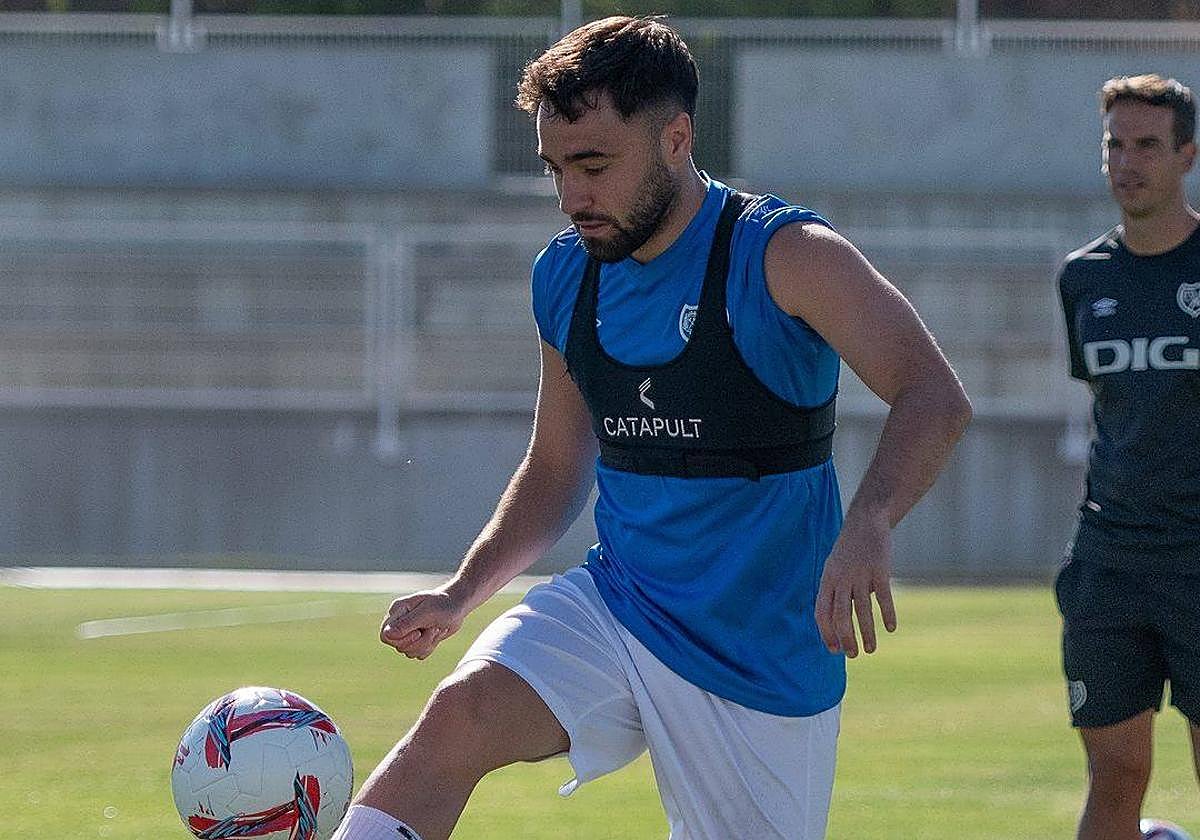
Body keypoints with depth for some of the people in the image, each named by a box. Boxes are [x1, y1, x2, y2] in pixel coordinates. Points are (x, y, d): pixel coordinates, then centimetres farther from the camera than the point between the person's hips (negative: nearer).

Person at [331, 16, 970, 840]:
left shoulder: (784, 256, -14)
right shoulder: (564, 276, 5)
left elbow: (936, 397, -28)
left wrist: (869, 523, -47)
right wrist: (461, 595, 5)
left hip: (763, 662, -4)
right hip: (615, 609, 4)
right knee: (458, 715, -23)